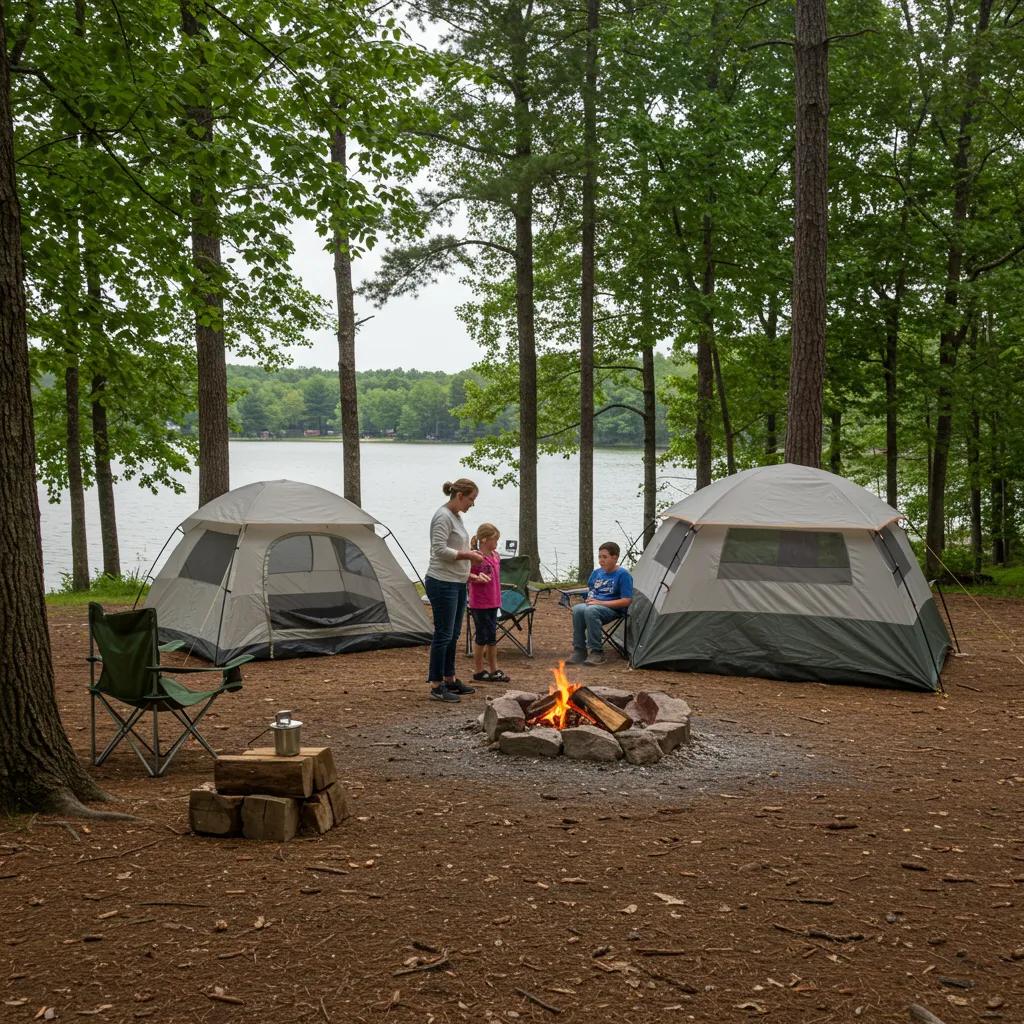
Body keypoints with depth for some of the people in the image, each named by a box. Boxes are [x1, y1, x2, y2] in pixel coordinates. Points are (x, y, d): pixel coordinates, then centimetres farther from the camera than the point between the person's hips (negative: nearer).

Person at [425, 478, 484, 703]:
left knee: (453, 635, 16)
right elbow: (439, 550, -24)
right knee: (443, 634, -6)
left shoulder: (456, 516, 14)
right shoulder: (443, 517, -16)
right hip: (442, 583, -10)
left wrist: (470, 554, 12)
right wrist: (468, 555, -18)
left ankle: (450, 680, 25)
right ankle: (436, 687, 0)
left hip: (457, 583, 10)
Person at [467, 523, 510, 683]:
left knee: (492, 637, 12)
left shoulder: (495, 556, 8)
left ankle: (494, 670, 20)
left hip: (493, 602, 7)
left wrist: (497, 598, 15)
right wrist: (477, 578, -28)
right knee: (482, 637, 0)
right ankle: (478, 671, 12)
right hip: (479, 604, -7)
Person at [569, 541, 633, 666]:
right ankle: (579, 651, -23)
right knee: (577, 609, -28)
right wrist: (590, 599, 5)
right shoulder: (596, 573, 13)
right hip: (594, 605, 6)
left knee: (591, 611, -36)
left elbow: (626, 601, -13)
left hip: (613, 609, -6)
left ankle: (596, 653, -29)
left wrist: (601, 603, -15)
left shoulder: (623, 574, -6)